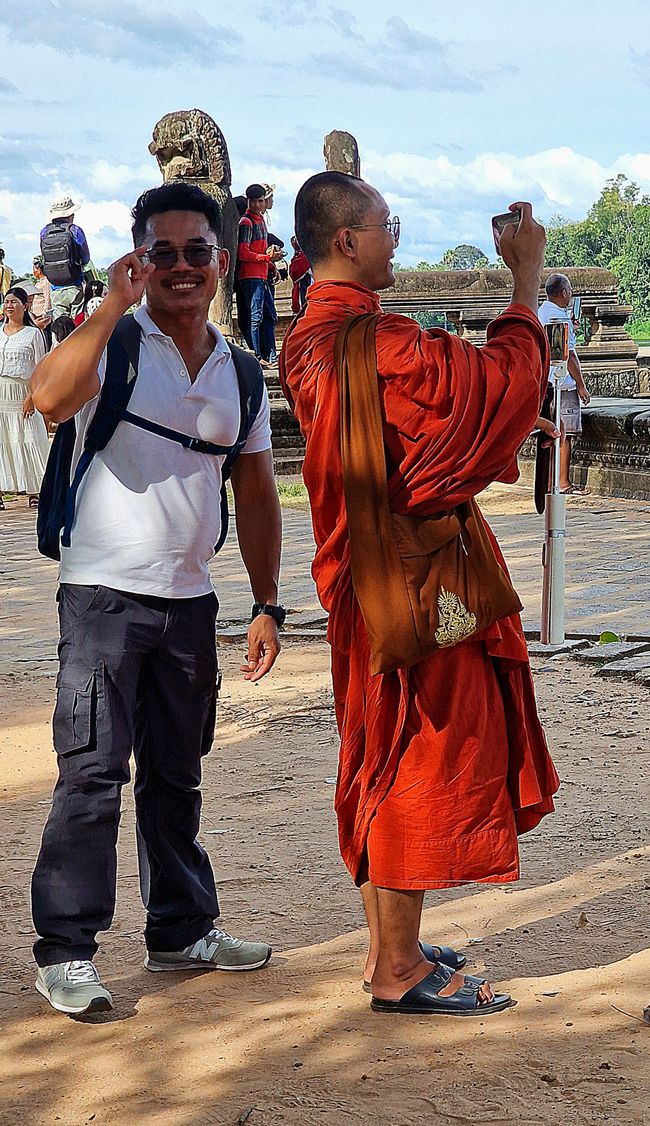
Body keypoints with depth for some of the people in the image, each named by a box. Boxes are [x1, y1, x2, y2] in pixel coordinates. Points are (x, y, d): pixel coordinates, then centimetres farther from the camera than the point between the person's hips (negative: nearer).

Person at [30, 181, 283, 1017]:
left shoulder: (240, 373, 10)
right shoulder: (113, 343, -6)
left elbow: (256, 496, 16)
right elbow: (50, 398, -29)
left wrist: (266, 605, 12)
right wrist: (114, 304, -27)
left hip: (190, 602, 5)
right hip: (105, 594, -5)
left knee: (176, 776, 15)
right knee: (92, 774, -8)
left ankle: (182, 930, 27)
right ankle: (63, 951, 0)